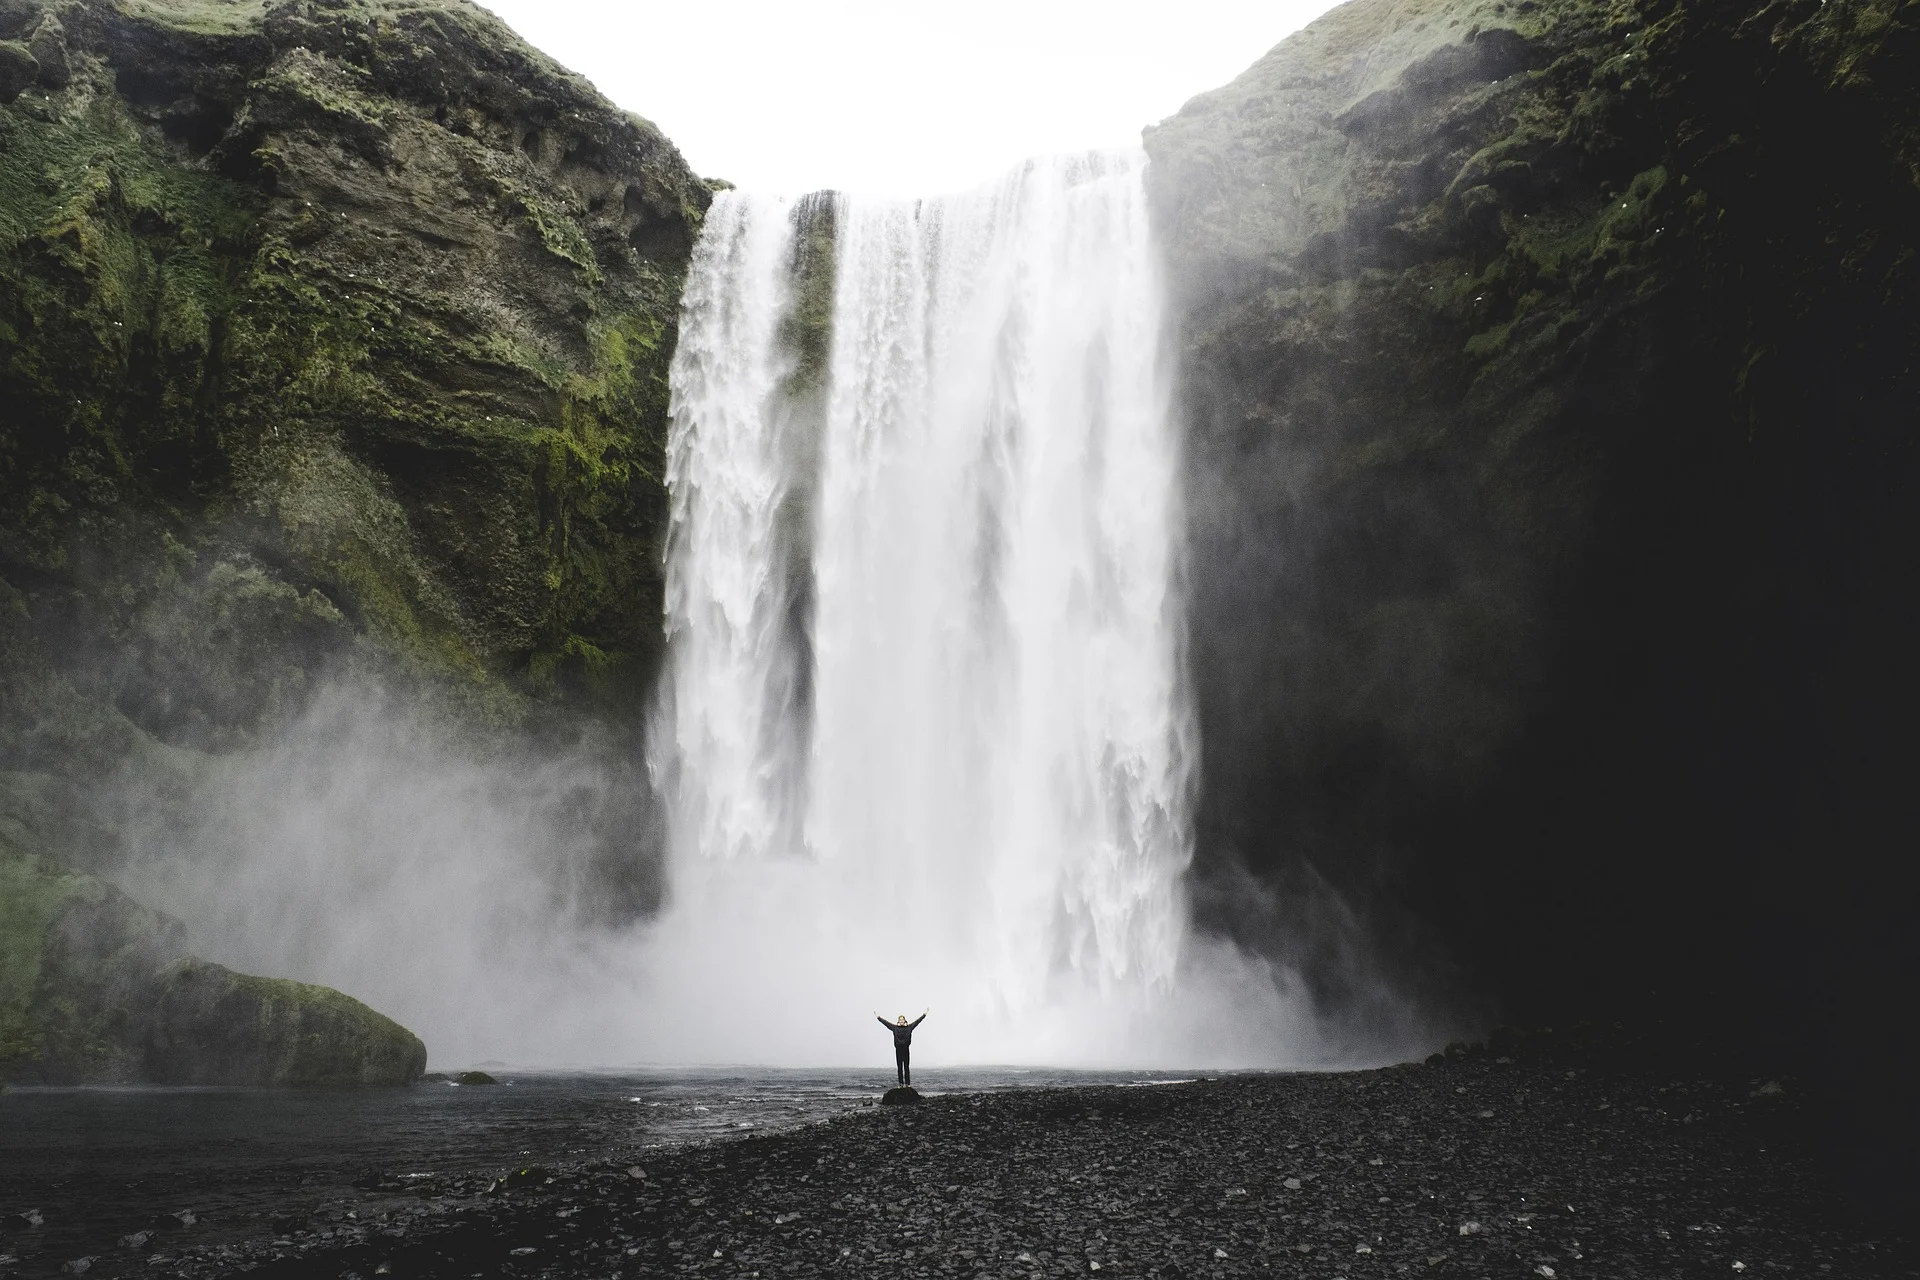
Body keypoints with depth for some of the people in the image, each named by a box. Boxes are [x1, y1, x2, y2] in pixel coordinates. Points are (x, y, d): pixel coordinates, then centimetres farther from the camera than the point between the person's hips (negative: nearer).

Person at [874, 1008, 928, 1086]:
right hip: (898, 1049, 1)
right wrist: (878, 1016, 9)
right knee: (899, 1067, 4)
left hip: (906, 1049, -1)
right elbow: (885, 1022, 8)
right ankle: (901, 1084, 8)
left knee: (906, 1067, -1)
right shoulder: (895, 1027, 5)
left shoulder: (909, 1027, 3)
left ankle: (908, 1083, 1)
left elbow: (918, 1021, 3)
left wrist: (925, 1013, 1)